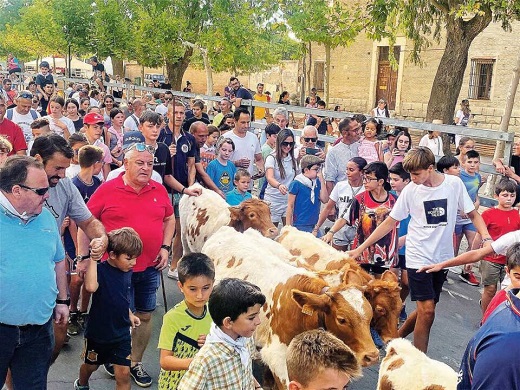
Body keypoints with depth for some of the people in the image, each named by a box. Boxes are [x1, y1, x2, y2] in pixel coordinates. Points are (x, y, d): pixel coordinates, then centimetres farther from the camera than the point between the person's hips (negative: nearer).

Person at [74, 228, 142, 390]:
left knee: (123, 373, -2)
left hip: (121, 333, 4)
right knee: (91, 365, 22)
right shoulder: (100, 269, -21)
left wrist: (129, 314, 7)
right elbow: (91, 287, -44)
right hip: (98, 332, -3)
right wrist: (93, 259, -41)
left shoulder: (128, 272, -2)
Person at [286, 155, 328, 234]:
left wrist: (322, 181, -6)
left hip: (314, 226, 6)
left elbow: (325, 200, -1)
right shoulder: (296, 184, -8)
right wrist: (289, 227, -7)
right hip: (300, 226, -5)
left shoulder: (317, 182, 8)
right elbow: (290, 206, -5)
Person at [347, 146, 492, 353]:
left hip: (443, 257, 3)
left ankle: (396, 338, 34)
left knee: (426, 309, 10)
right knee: (427, 310, -9)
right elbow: (390, 222, -1)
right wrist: (361, 248, -4)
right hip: (419, 257, -2)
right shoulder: (411, 190, -7)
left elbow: (473, 214, 4)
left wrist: (486, 238, -15)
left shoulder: (454, 184, -5)